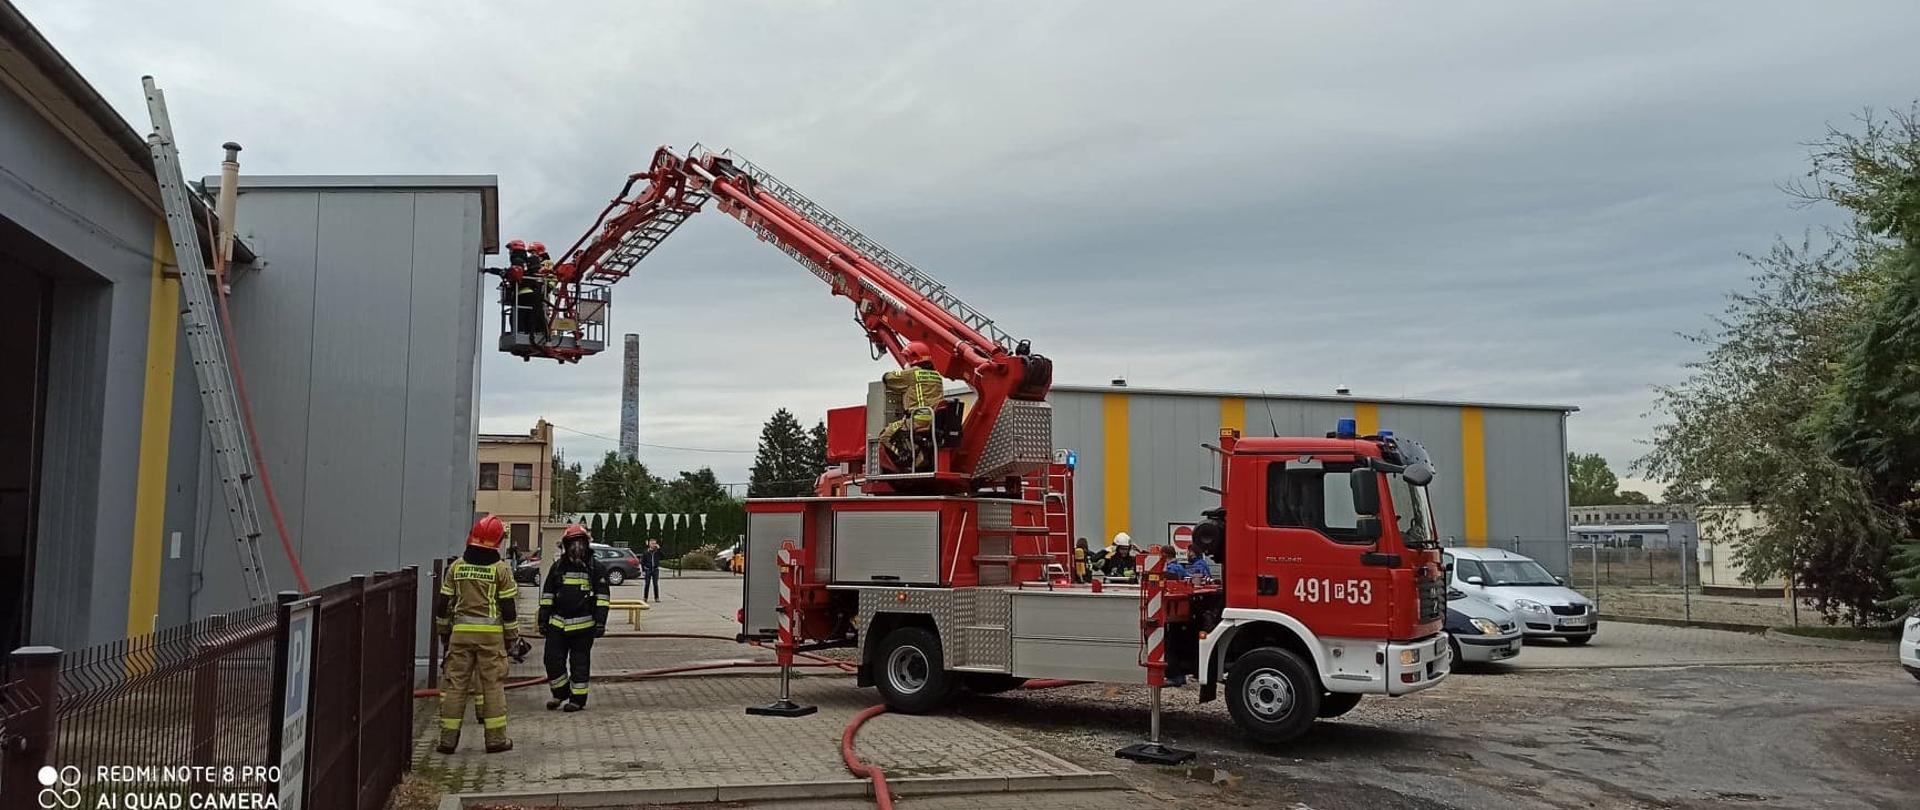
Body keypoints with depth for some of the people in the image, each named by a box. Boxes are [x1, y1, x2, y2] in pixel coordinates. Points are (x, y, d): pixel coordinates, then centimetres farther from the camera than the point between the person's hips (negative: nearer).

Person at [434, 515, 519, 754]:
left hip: (461, 632, 2)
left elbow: (443, 603, 8)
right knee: (493, 685, 3)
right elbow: (507, 606, -3)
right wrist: (511, 635, 7)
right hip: (491, 634, -2)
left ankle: (448, 738, 8)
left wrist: (444, 631, 19)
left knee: (455, 684, 7)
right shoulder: (501, 569, -4)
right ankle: (496, 739, 5)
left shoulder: (457, 566, 4)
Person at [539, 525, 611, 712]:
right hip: (557, 624, 3)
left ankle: (578, 699, 15)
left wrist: (600, 622, -8)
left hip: (583, 625, -3)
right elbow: (547, 595, 11)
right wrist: (543, 620, 7)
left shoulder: (596, 568, -1)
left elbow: (603, 596, -1)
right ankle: (560, 694, 22)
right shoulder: (558, 567, 7)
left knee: (579, 663, 4)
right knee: (553, 659, 3)